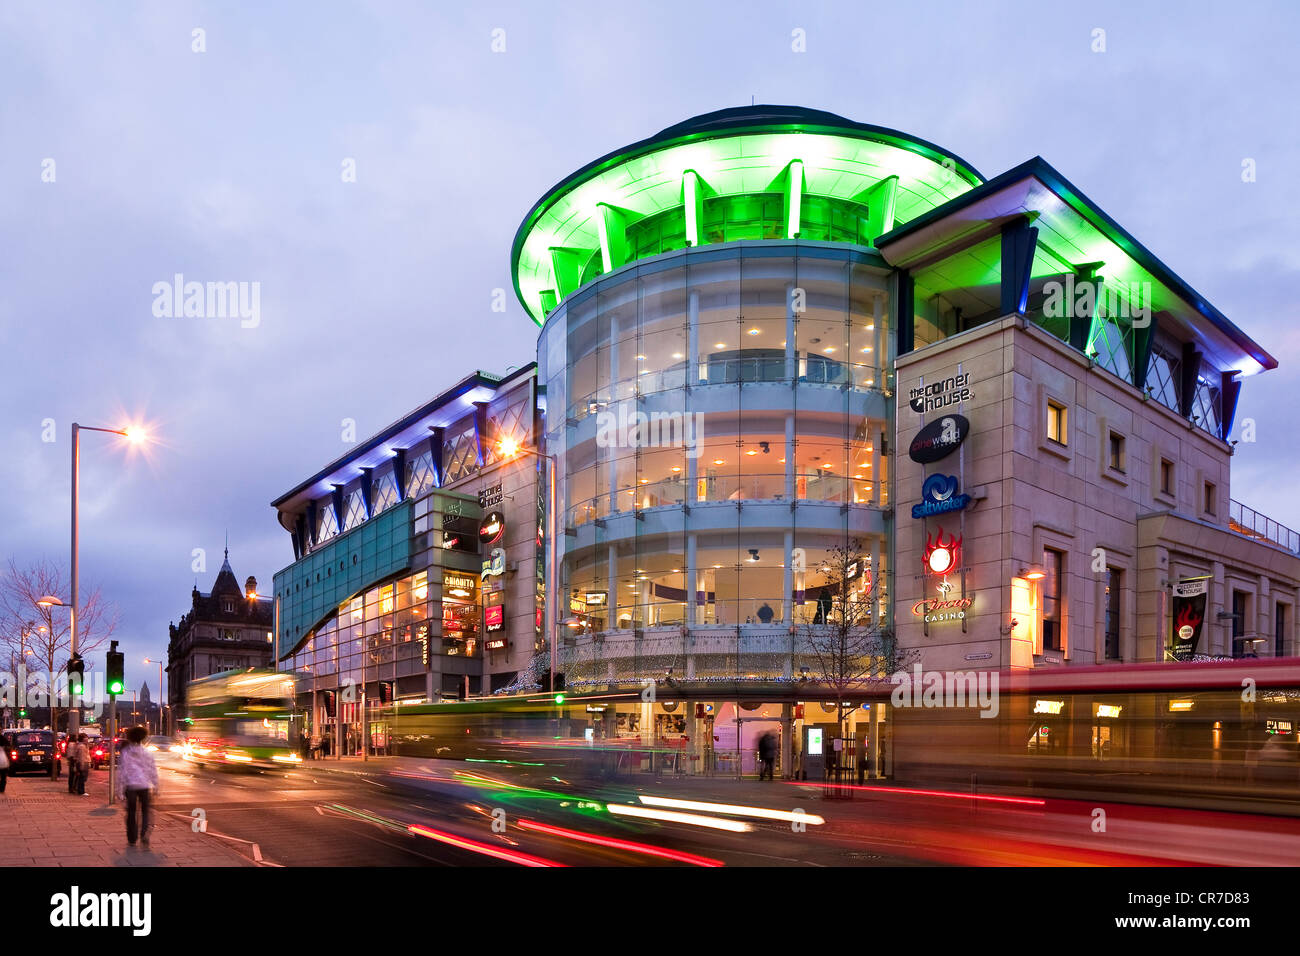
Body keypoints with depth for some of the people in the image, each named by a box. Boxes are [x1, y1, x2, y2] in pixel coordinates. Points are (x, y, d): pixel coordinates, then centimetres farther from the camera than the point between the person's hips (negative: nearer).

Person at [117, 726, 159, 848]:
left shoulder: (124, 753, -5)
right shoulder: (147, 753, 0)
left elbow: (121, 772, -7)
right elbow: (153, 771, 3)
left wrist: (119, 790, -3)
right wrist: (155, 787, 13)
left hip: (130, 786, -1)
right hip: (145, 786, 1)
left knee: (131, 813, 12)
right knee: (145, 811, 9)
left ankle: (132, 840, 18)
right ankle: (145, 834, -14)